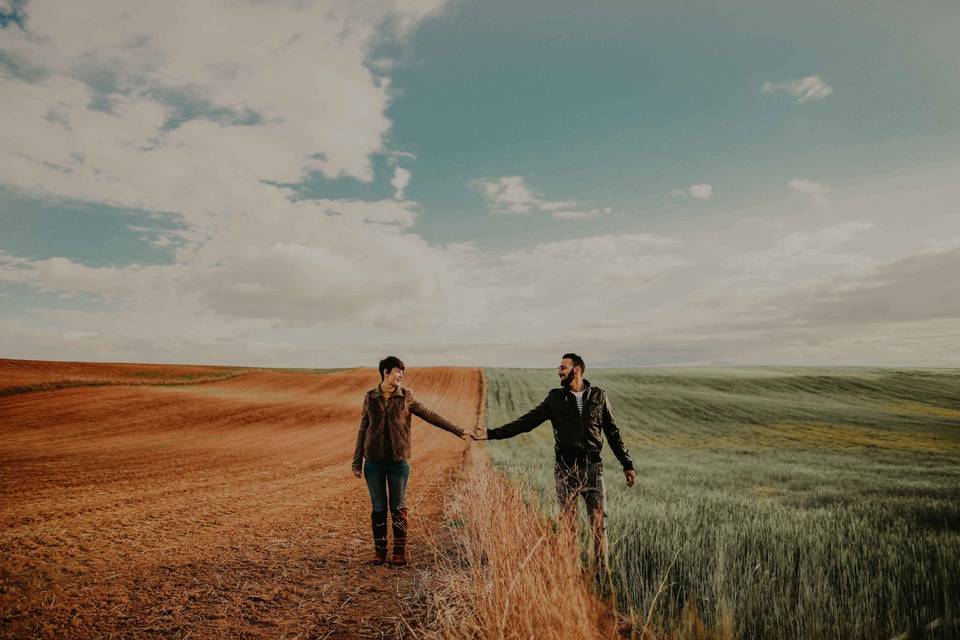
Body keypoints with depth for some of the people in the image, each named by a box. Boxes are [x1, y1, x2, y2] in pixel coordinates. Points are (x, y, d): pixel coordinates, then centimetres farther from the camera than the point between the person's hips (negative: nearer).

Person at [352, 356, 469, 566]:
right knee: (378, 508, 8)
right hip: (374, 462, 1)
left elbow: (430, 415, 3)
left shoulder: (405, 397, 1)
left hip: (398, 462, -1)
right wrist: (357, 462, 6)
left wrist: (457, 431, 0)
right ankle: (379, 551, 21)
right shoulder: (370, 397, 3)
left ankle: (400, 552, 16)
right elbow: (363, 429, 7)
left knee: (398, 508, 5)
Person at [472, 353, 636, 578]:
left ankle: (601, 575, 12)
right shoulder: (555, 398, 3)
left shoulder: (598, 396, 4)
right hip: (566, 470, 0)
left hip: (593, 468, 0)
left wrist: (627, 465, 9)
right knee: (567, 525, 4)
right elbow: (526, 422, 0)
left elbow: (613, 432, 11)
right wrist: (492, 433, -9)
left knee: (599, 524, 1)